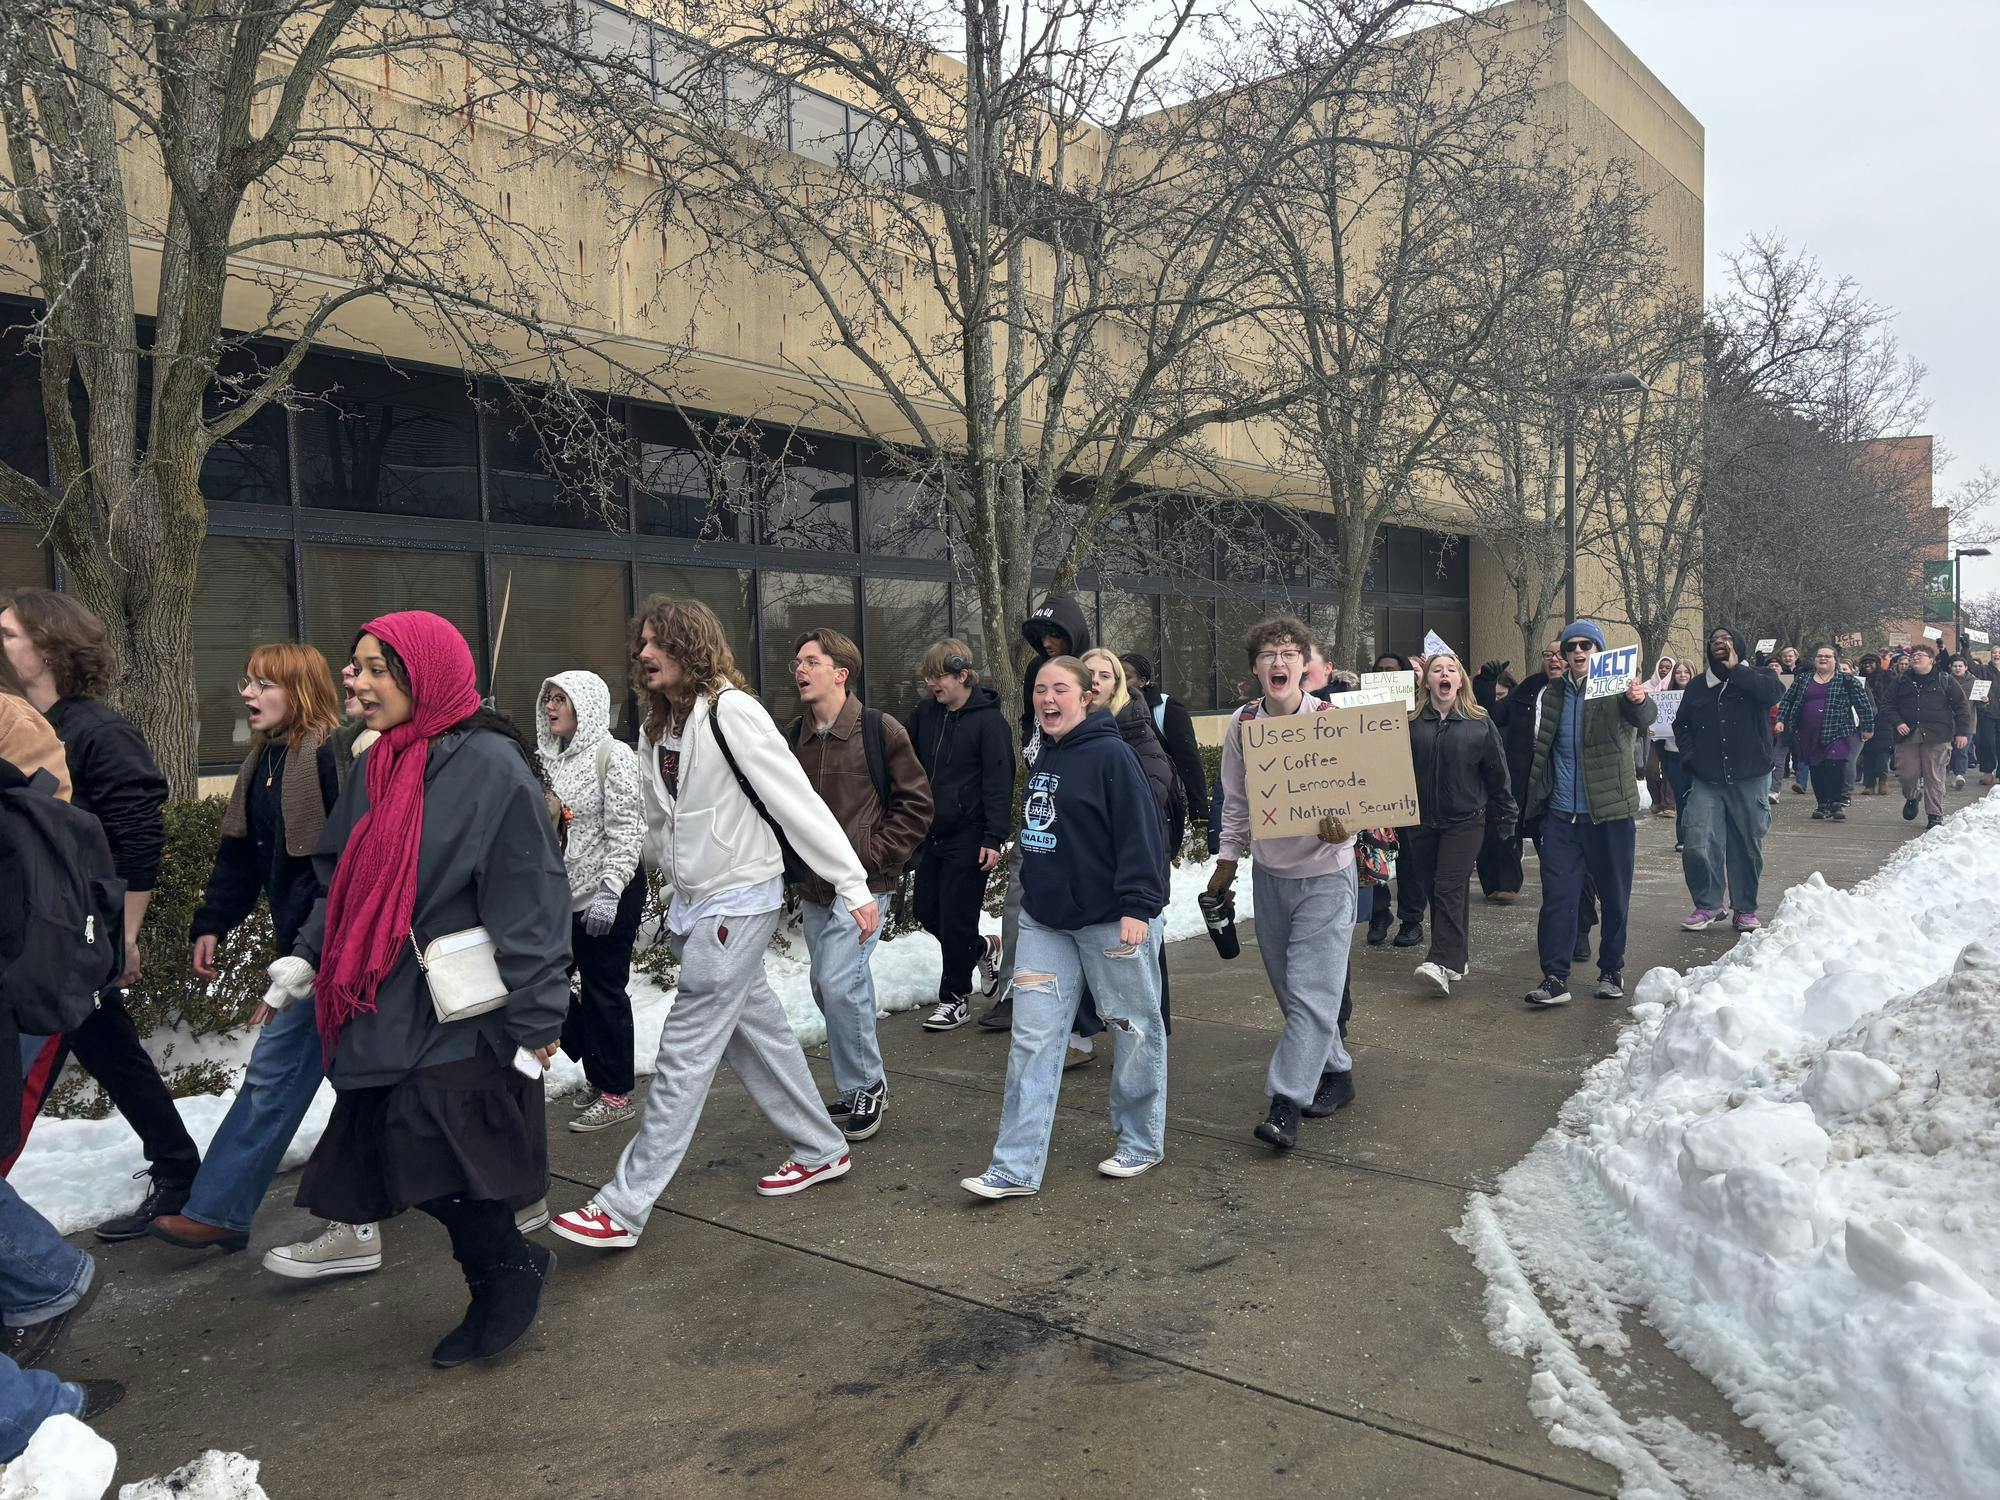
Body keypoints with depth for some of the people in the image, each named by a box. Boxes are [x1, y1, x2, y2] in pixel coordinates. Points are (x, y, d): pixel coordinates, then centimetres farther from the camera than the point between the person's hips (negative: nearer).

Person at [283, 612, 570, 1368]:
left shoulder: (492, 767, -14)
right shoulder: (376, 771, 10)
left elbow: (529, 902, -16)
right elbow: (343, 881, 20)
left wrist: (535, 1021, -16)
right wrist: (305, 957, 8)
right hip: (387, 1017, 8)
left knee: (435, 1167, -6)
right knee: (407, 1164, 9)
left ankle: (509, 1271, 20)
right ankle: (506, 1275, 30)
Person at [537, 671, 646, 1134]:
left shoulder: (612, 755, -10)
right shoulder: (552, 758, 11)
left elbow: (626, 830, -15)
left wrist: (609, 890, -21)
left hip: (609, 895, -7)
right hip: (564, 896, 8)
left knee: (603, 990, -1)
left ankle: (616, 1094, 13)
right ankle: (598, 1072, 27)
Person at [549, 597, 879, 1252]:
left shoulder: (731, 711, -17)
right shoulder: (657, 726, 10)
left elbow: (798, 802, -19)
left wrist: (854, 886, -20)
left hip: (738, 900, -8)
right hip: (693, 903, 9)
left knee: (685, 1052, -4)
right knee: (758, 1032, 16)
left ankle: (623, 1208, 3)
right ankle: (821, 1150, 31)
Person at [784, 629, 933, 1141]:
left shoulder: (880, 730, -7)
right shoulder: (793, 738, 9)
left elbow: (917, 803, -4)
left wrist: (875, 852, -11)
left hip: (861, 881, -6)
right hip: (812, 887, 6)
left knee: (839, 980, -14)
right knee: (828, 987, 12)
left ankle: (865, 1086, 5)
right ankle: (861, 1084, 28)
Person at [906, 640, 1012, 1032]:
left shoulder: (988, 719, -11)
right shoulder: (924, 713, 6)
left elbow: (999, 782, -14)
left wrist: (994, 838, -18)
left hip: (968, 836, -6)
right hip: (930, 833, 7)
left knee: (956, 917, -1)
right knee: (928, 912, 13)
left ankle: (955, 997, 15)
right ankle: (983, 947, 38)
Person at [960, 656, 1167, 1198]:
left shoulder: (1109, 754, -13)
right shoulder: (1044, 758, 12)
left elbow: (1140, 833, -17)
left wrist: (1137, 906, -21)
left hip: (1111, 921, -7)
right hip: (1046, 920, 8)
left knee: (1134, 1030, 9)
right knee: (1032, 1037, 2)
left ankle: (1141, 1143, 28)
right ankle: (1017, 1167, 6)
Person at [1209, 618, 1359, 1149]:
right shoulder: (1241, 723, -2)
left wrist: (1345, 826, -29)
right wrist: (1227, 859, 11)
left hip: (1325, 874, -4)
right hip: (1270, 875, 5)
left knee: (1311, 992, -8)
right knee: (1290, 990, 13)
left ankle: (1285, 1103, -5)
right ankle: (1337, 1071, 32)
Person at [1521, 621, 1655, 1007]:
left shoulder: (1616, 689, -5)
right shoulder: (1553, 694, 8)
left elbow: (1643, 718, -27)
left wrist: (1640, 701, -50)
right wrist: (1535, 803, 10)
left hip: (1609, 814, -3)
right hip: (1561, 815, 3)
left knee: (1614, 896, 9)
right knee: (1557, 896, -2)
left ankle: (1612, 969, 24)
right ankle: (1555, 976, 0)